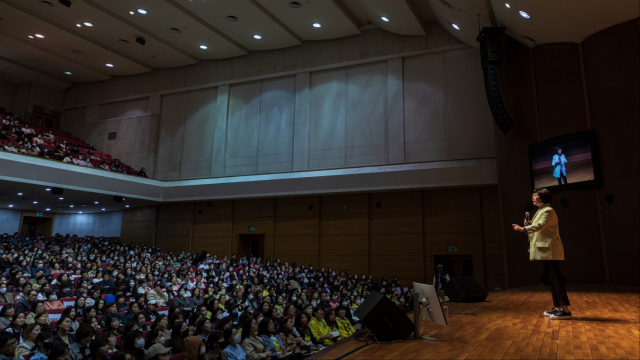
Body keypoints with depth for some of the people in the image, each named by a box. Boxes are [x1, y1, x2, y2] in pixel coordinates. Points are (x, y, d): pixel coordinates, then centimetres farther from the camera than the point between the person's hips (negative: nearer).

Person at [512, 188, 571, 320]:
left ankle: (566, 310, -11)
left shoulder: (548, 211, -11)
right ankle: (557, 307, 17)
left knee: (556, 278, -11)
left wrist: (523, 229, -38)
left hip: (550, 250, -10)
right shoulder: (540, 211, 19)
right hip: (545, 250, 10)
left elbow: (540, 225, -28)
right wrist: (529, 225, 5)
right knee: (551, 279, 12)